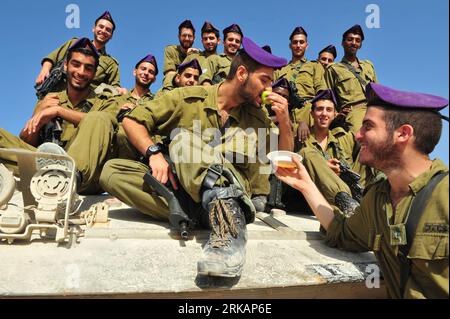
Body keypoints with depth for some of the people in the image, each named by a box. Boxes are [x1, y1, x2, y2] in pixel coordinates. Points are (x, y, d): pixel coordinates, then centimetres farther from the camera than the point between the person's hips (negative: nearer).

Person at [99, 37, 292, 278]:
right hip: (180, 188, 1)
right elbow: (132, 121, 4)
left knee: (182, 136, -24)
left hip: (231, 189, -1)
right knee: (111, 171, -23)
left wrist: (284, 122, -7)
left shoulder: (257, 118, 9)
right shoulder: (189, 98, 3)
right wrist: (154, 153, -15)